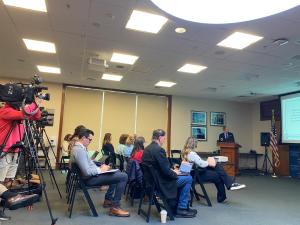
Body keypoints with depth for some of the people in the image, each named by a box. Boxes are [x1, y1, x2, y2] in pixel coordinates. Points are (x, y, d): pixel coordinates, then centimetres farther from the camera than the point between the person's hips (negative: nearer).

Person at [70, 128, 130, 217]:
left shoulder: (78, 147, 9)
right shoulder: (80, 150, -24)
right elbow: (87, 172, -29)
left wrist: (100, 168, 4)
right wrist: (101, 169, -14)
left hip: (92, 174, 11)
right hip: (90, 178, -11)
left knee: (118, 173, 24)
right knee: (123, 176, -15)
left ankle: (108, 199, 25)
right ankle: (115, 207, -6)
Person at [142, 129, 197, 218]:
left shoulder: (147, 148, 7)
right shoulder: (159, 149, -23)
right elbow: (166, 170, -23)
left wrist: (171, 171, 11)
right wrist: (174, 173, -3)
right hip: (159, 182, -10)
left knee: (179, 178, 25)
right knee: (188, 179, 1)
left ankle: (174, 207, 30)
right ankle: (181, 209, 11)